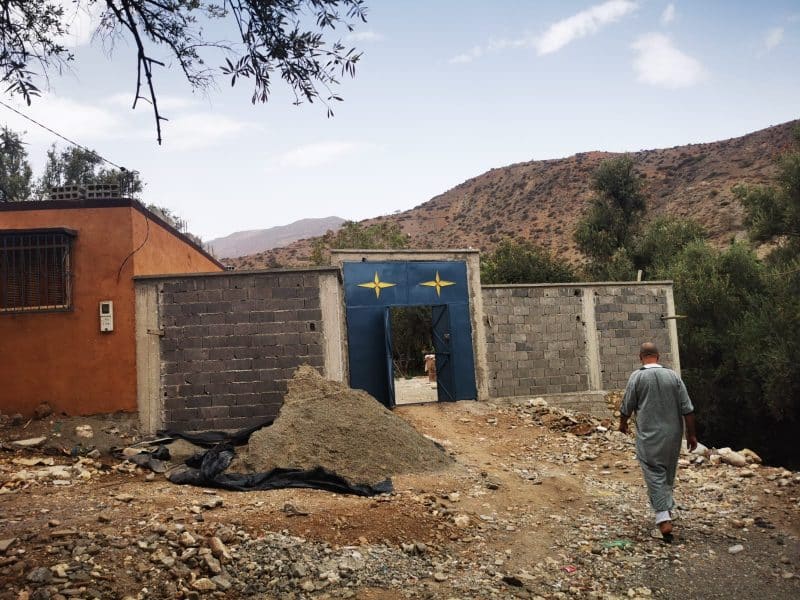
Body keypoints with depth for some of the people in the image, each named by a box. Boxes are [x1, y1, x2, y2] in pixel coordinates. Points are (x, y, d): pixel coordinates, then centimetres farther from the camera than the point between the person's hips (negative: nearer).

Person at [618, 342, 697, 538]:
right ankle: (669, 508, 34)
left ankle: (664, 518, -10)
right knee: (669, 473, 20)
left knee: (655, 475, -2)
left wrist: (623, 424, 18)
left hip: (649, 436, -3)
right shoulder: (673, 376, -2)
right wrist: (691, 434, 8)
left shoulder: (637, 377, -9)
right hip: (673, 435, 4)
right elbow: (687, 409, -1)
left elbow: (626, 407, -2)